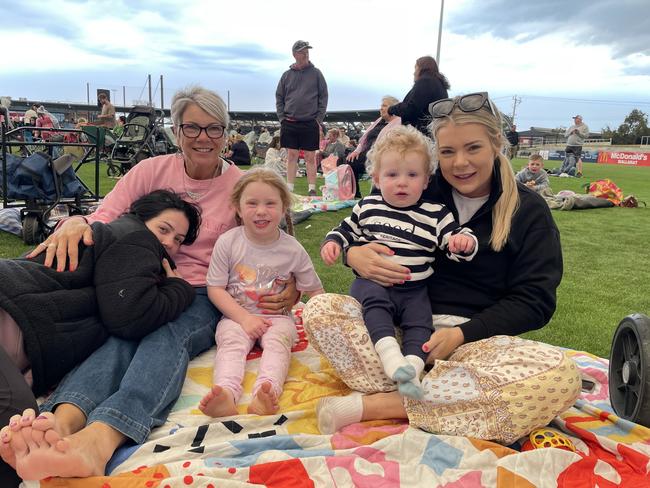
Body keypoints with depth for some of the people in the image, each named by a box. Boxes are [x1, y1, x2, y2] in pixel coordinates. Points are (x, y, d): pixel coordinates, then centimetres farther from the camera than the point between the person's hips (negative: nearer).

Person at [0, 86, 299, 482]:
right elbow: (102, 219, 1)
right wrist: (76, 223, -24)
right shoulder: (152, 170, 7)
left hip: (207, 297, -2)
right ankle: (61, 423, -59)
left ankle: (99, 438, -60)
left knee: (168, 338, -35)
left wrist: (289, 289, -12)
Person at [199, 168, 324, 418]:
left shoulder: (292, 249, -3)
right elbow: (215, 289, -4)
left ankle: (266, 394, -51)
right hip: (236, 315, 0)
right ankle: (226, 394, -50)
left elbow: (314, 290, 7)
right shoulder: (228, 242, -5)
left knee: (278, 341, -29)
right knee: (231, 341, -28)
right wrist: (244, 318, -15)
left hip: (277, 316, 0)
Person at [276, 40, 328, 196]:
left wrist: (319, 119, -5)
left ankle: (312, 189, 7)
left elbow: (323, 97, 3)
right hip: (289, 123, 2)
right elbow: (279, 98, 12)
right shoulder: (287, 75, 8)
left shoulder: (316, 73, 4)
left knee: (310, 157, 1)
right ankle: (289, 189, 12)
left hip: (310, 123, -2)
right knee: (291, 156, 6)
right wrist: (282, 117, 2)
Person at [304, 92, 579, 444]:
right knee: (321, 309, -23)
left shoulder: (529, 210, 5)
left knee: (560, 374, -33)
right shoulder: (421, 192, 9)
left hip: (479, 338, 0)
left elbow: (533, 302, -1)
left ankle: (380, 404, -27)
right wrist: (353, 254, -11)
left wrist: (461, 333, -15)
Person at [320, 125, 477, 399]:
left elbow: (456, 247, 2)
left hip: (414, 289, 2)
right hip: (372, 281, -1)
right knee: (375, 304, -30)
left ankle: (412, 367, -28)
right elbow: (346, 229, 22)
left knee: (419, 322, -20)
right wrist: (333, 242, 1)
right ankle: (390, 355, -44)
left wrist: (464, 241, -22)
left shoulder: (436, 215, 4)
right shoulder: (367, 207, 9)